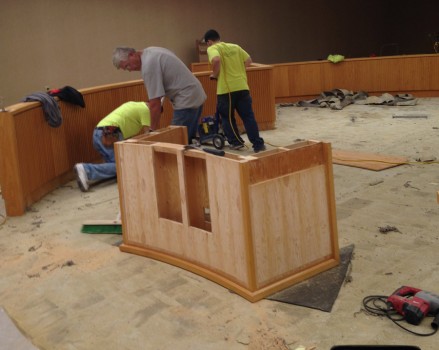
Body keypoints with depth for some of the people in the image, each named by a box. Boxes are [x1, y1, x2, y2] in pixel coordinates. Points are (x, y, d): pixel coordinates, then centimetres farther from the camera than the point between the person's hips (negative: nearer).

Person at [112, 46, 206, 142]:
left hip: (187, 100, -10)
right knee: (188, 140, 14)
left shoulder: (148, 64, -20)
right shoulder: (150, 51, 10)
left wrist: (153, 130, -14)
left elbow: (155, 104, -21)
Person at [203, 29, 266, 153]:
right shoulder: (235, 47, 16)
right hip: (242, 86, 4)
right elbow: (248, 60, 15)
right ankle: (258, 144, 4)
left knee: (227, 117, 15)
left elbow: (216, 60, -22)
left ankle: (236, 142, 17)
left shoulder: (212, 49, -1)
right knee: (248, 117, 7)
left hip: (226, 89, -4)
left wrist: (215, 74, -7)